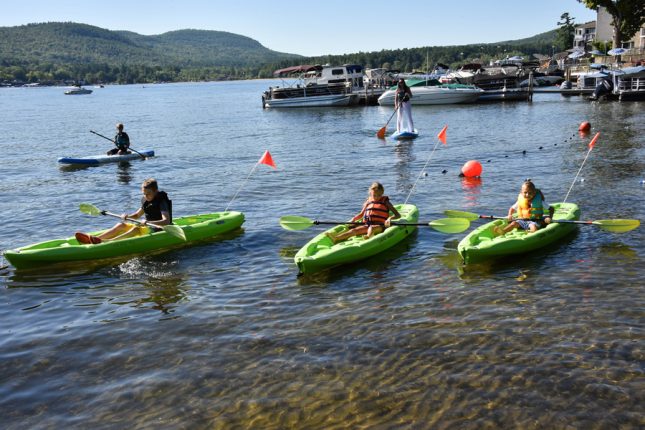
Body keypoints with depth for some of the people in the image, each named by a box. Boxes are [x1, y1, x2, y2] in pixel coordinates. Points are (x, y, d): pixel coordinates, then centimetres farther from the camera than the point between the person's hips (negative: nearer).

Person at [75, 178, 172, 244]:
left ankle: (106, 242, -50)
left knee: (136, 229, -34)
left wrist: (148, 222, -39)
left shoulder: (162, 202, -14)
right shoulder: (145, 201, 12)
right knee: (121, 225, -7)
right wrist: (127, 216, 2)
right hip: (147, 227, 9)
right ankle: (93, 238, -23)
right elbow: (137, 215, 25)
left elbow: (166, 221, -28)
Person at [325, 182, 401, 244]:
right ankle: (335, 239, -49)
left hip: (380, 226, -3)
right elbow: (361, 214, 29)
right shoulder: (368, 202, 16)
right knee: (355, 230, -25)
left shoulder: (385, 202, 7)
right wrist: (353, 219, 9)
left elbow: (398, 215, 2)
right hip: (367, 225, 3)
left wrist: (390, 218, -19)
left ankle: (369, 237, -74)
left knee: (371, 228, -38)